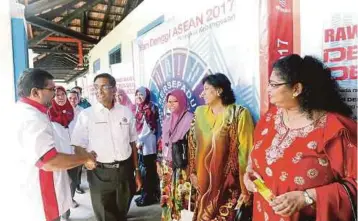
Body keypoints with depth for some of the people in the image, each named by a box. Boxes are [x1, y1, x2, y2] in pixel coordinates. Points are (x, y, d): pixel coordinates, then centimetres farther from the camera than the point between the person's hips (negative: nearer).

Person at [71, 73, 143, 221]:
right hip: (100, 173, -2)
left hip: (125, 170, 3)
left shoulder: (126, 112, 2)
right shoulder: (86, 114, -4)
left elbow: (132, 143, 8)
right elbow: (78, 146, -3)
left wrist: (137, 171, 10)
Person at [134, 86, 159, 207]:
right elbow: (137, 126, 15)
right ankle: (146, 194, 24)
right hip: (140, 143, 8)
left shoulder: (149, 108, -9)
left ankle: (148, 195, 8)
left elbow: (148, 127, -14)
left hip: (147, 143, -8)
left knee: (149, 169, 0)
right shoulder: (138, 108, 15)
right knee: (146, 169, 13)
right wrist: (137, 141, 8)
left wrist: (140, 141, -13)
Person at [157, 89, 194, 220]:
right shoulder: (167, 120, 10)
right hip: (167, 166, 6)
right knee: (167, 197, 13)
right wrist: (159, 162, 13)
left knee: (181, 198, 2)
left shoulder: (190, 119, -10)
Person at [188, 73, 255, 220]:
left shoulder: (239, 114, -13)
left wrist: (246, 189, -12)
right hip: (205, 182, 5)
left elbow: (245, 152, -14)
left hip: (228, 184, -4)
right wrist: (193, 172, 9)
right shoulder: (200, 113, 3)